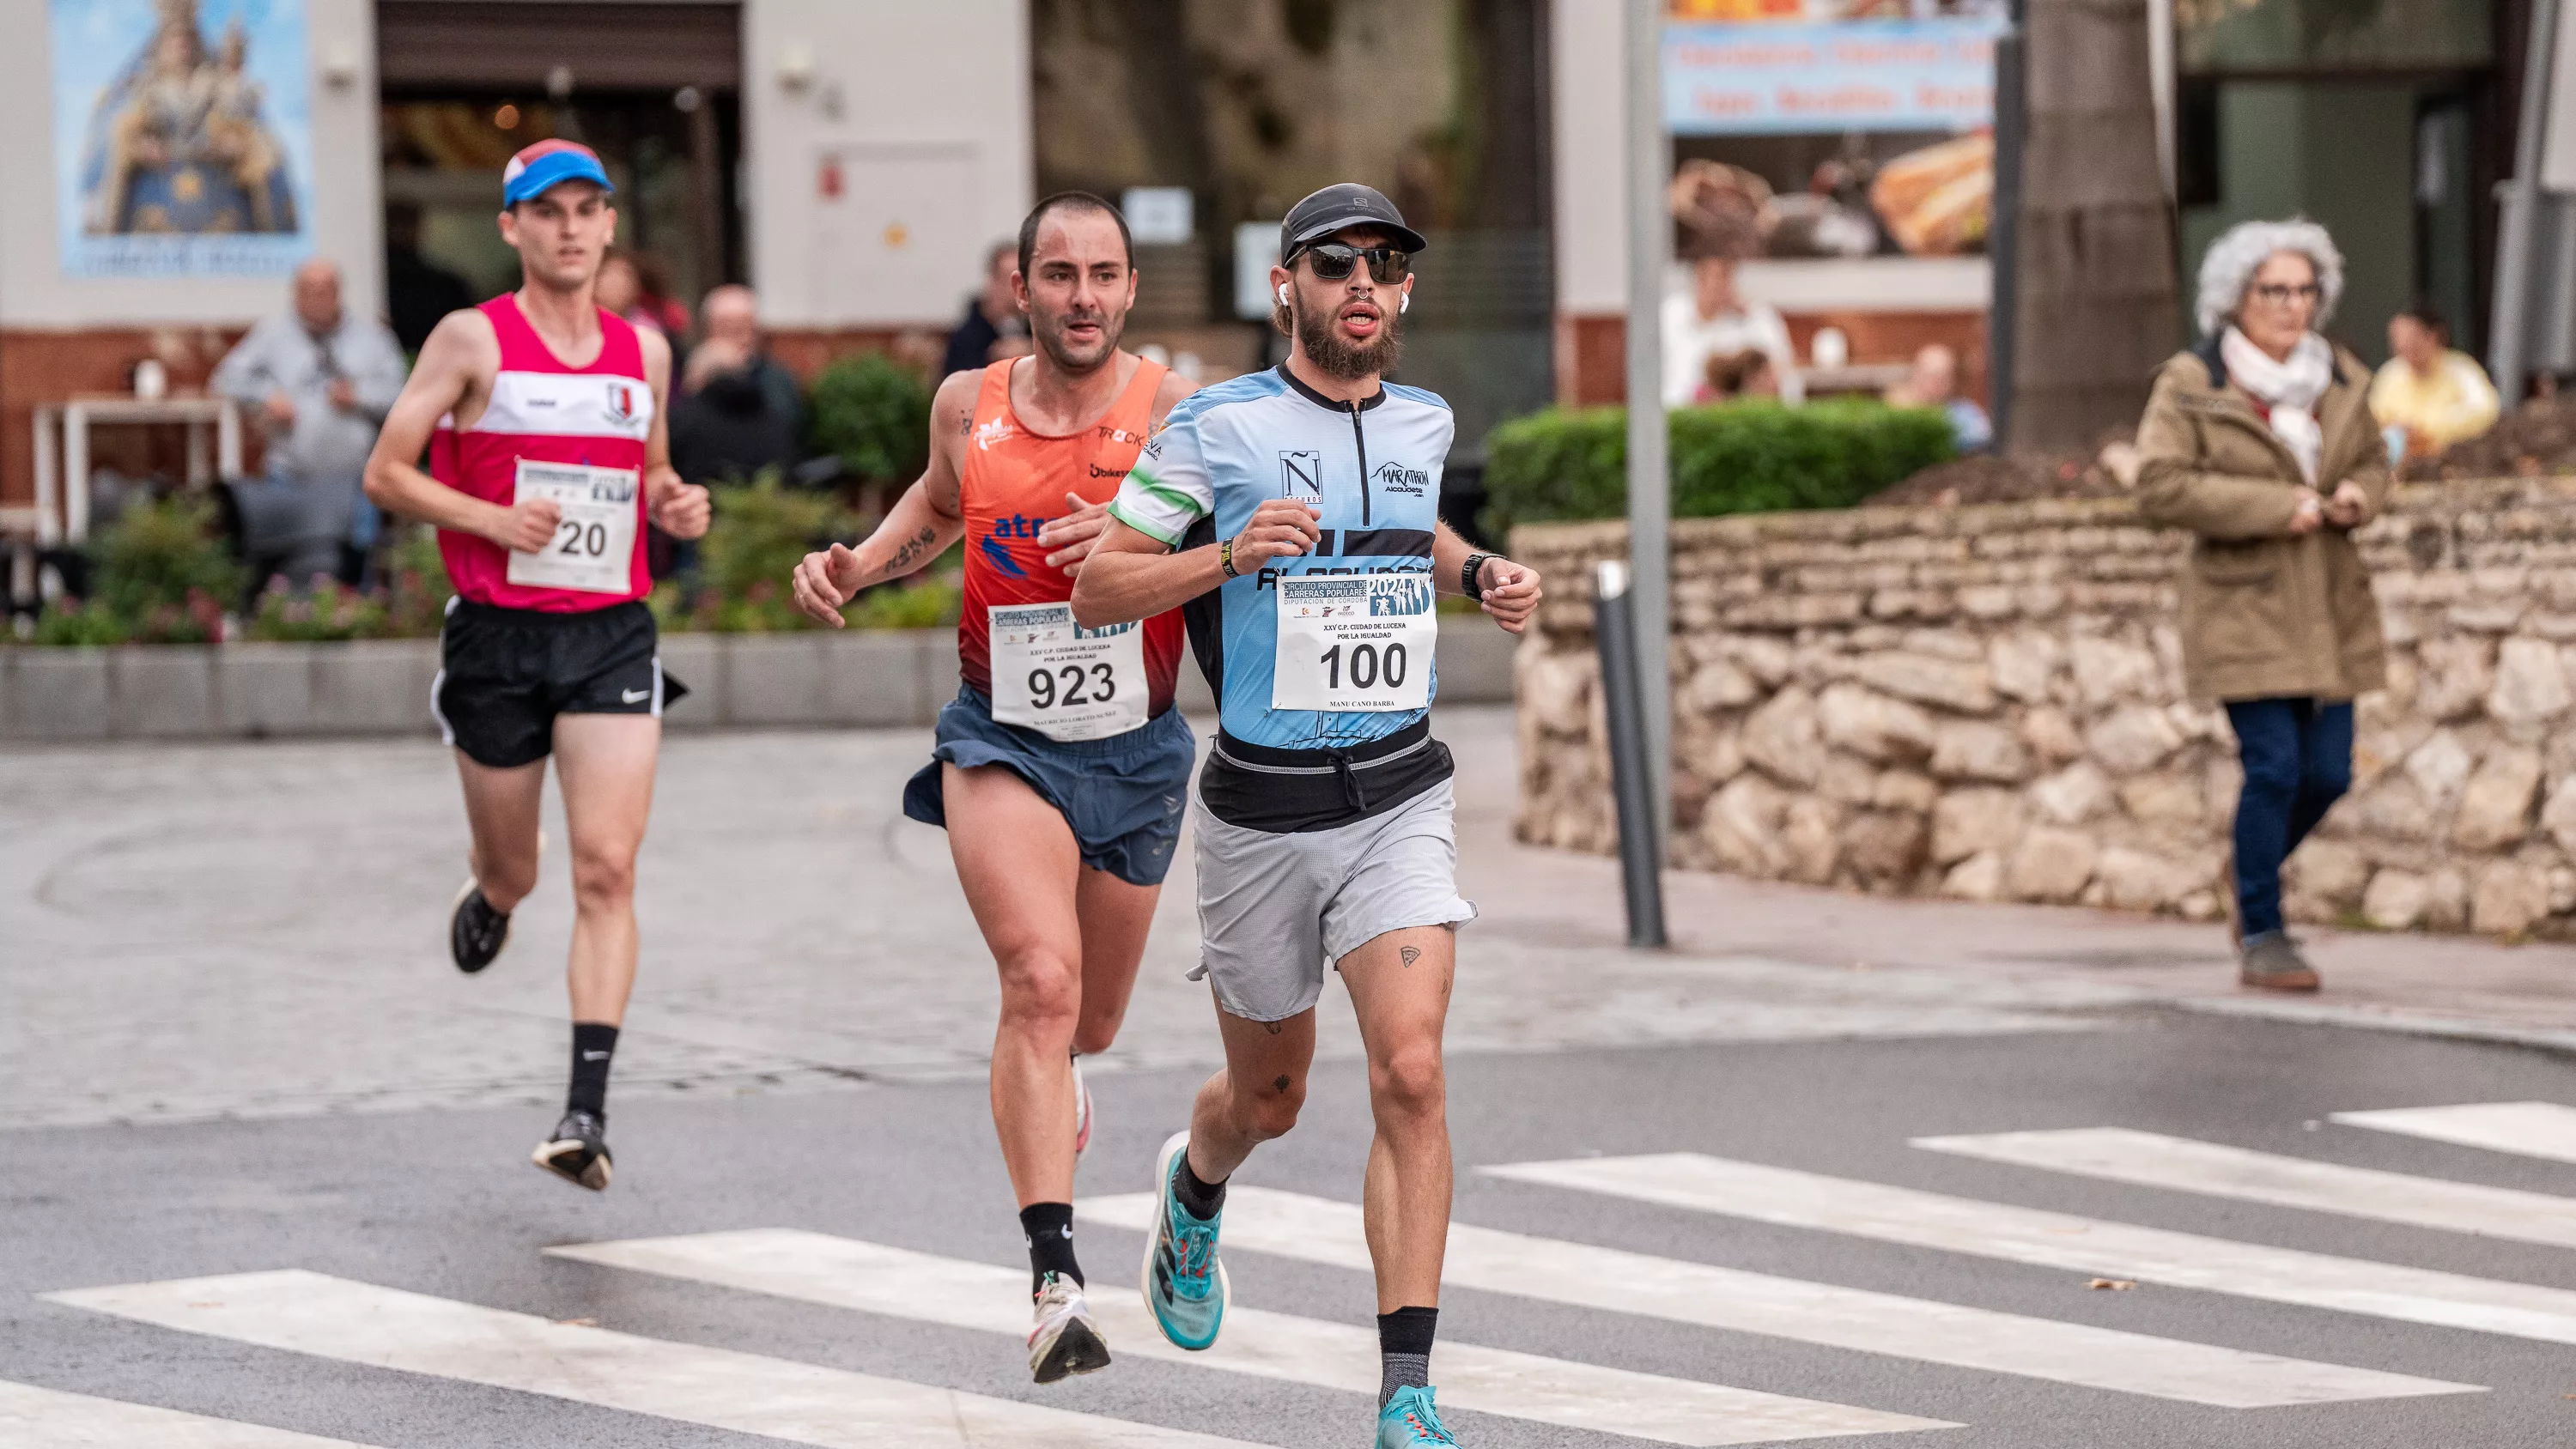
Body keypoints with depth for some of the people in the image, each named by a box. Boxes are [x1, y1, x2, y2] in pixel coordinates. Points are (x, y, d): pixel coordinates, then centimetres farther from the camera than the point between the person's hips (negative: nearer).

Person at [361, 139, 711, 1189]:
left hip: (613, 637, 2)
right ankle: (487, 901, 51)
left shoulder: (645, 350, 9)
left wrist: (673, 506, 2)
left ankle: (587, 1111, -15)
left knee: (607, 868, -12)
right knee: (514, 872, 11)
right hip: (498, 636, -2)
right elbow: (386, 474, -4)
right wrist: (493, 518, -18)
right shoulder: (474, 340, -4)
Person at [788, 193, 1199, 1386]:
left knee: (1087, 1024, 19)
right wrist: (857, 565, 5)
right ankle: (1055, 1282, -28)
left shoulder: (1174, 413, -10)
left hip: (1136, 750, 1)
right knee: (1040, 981, -23)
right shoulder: (968, 405, -1)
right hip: (1002, 740, -1)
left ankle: (1047, 1073, 59)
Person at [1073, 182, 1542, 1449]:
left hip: (1400, 799, 2)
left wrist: (1478, 575, 10)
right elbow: (1094, 593, -6)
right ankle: (1194, 1188, 52)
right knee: (1269, 1095, 14)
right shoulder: (1213, 428, -7)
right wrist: (1231, 553, -21)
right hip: (1262, 810, -2)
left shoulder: (1422, 424, 7)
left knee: (1411, 1078, -16)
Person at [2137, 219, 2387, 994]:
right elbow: (2159, 485, -14)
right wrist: (2275, 507, -17)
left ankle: (2255, 884, 32)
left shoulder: (2342, 379, 10)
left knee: (2327, 772, 4)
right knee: (2274, 767, -10)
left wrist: (2358, 495, -3)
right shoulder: (2191, 385, -6)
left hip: (2329, 608, 5)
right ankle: (2262, 936, 3)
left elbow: (2374, 460, 22)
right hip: (2243, 606, -5)